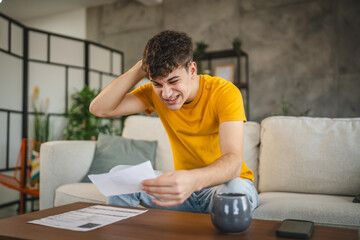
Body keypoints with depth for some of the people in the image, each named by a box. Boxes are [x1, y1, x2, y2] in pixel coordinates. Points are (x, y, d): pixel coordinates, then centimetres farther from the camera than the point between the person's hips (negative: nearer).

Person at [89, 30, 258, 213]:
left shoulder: (224, 92, -20)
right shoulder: (154, 93, -6)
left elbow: (233, 161, -33)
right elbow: (99, 108, -14)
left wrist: (194, 180, -54)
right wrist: (140, 67, -20)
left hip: (227, 182, -3)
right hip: (185, 185, 3)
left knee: (234, 189, -38)